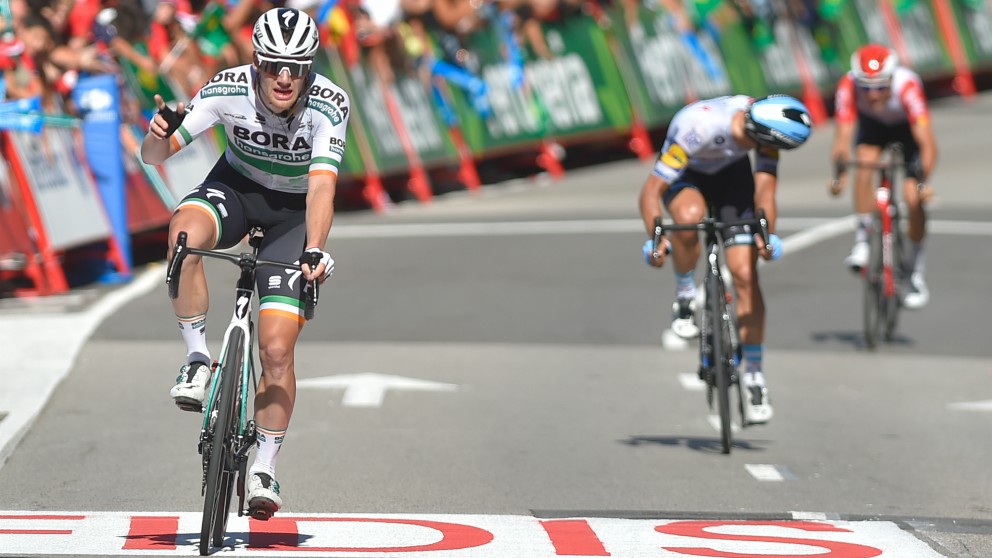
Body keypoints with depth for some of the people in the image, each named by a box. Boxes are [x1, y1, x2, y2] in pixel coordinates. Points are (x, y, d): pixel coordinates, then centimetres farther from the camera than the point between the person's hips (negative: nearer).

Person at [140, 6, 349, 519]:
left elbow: (321, 186, -38)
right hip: (236, 187, 1)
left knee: (277, 348, -11)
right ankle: (197, 357, -19)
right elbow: (153, 156, -23)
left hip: (294, 211, -1)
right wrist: (160, 136, -46)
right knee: (186, 232, -36)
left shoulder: (329, 105, -29)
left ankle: (264, 470, 5)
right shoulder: (229, 89, -25)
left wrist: (314, 251, -53)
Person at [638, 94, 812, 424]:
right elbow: (651, 190, -35)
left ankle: (754, 375, -1)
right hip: (686, 176, -3)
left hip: (732, 175, 3)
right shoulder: (698, 126, -39)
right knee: (690, 216, -39)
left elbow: (765, 188, -28)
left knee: (746, 274, -9)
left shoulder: (765, 126, -28)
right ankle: (685, 296, -13)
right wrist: (655, 239, -48)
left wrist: (766, 235, -46)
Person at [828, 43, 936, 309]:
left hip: (906, 127, -2)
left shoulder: (907, 86, -42)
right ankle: (862, 241, -15)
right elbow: (842, 136, -40)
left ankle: (916, 275, 5)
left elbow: (927, 142, -46)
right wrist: (839, 175, -55)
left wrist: (923, 181, -57)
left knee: (914, 199, -11)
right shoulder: (849, 86, -36)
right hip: (873, 125, 2)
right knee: (865, 166, -29)